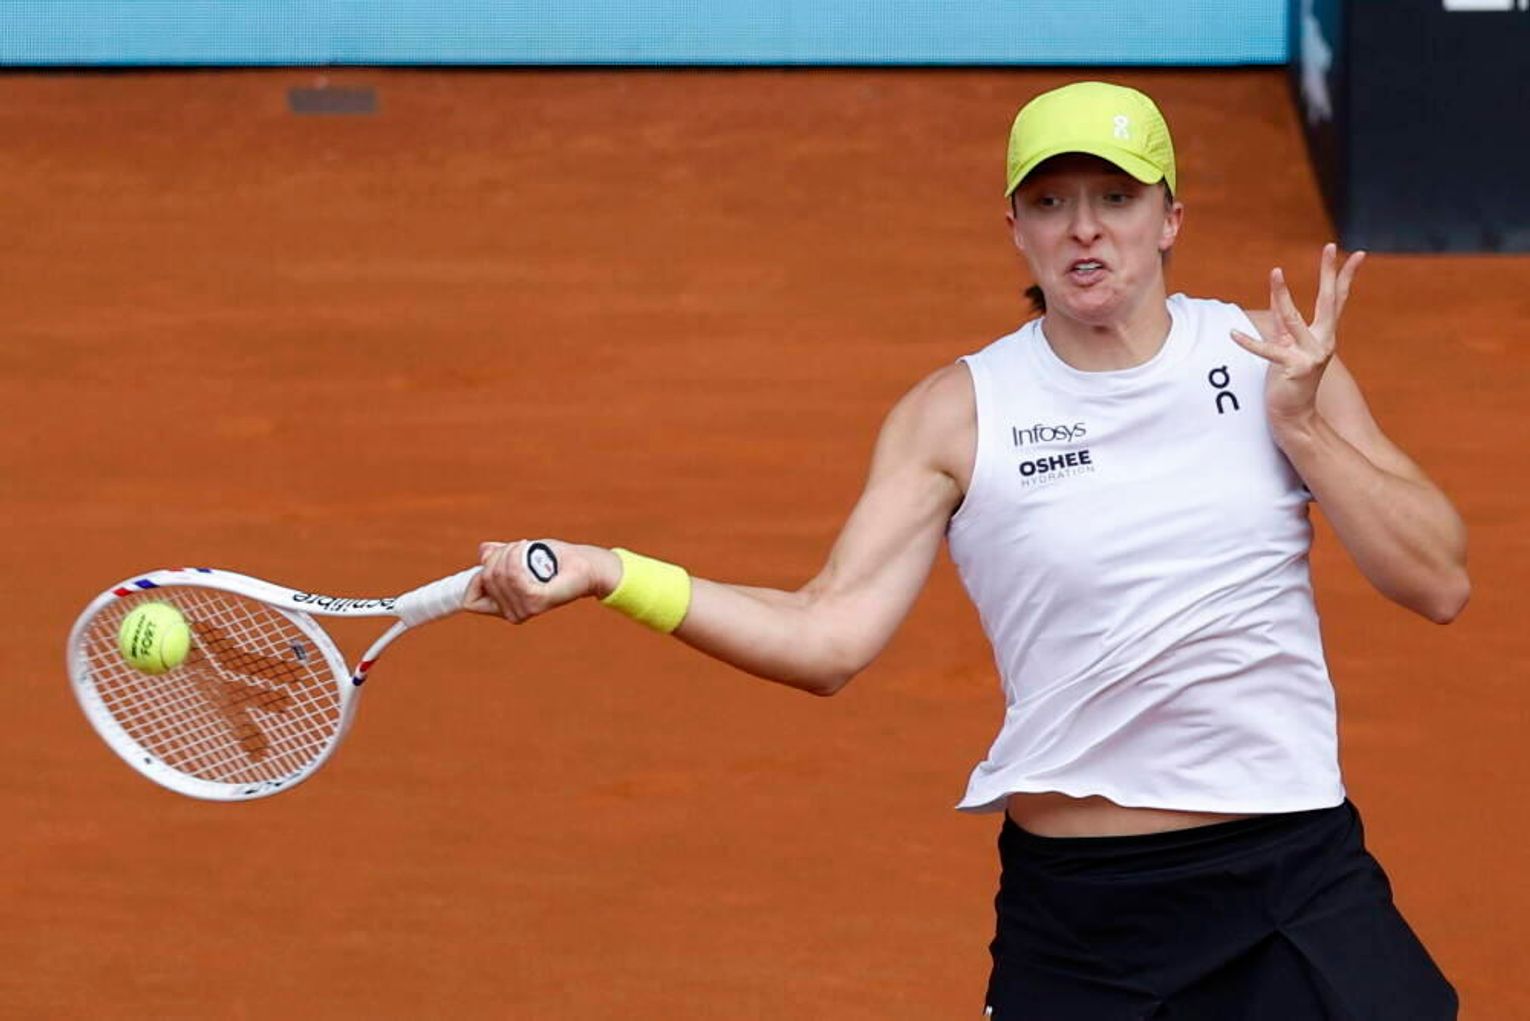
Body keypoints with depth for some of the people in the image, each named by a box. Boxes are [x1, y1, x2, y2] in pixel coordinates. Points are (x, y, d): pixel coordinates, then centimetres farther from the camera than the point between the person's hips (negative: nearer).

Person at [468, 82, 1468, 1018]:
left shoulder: (1272, 357, 2)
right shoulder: (960, 414, 0)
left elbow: (1440, 583, 0)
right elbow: (827, 638, -8)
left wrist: (1301, 422, -11)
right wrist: (605, 574, -18)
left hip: (1298, 886, 0)